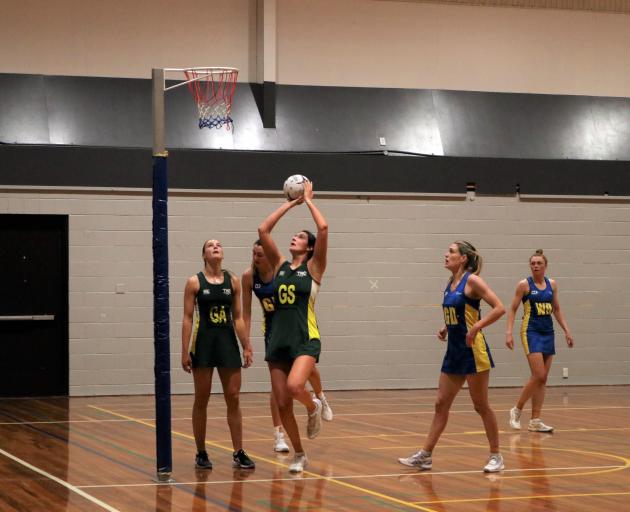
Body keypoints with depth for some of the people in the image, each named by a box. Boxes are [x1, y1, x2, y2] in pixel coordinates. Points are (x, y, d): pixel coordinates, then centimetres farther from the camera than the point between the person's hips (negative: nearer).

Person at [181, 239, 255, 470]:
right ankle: (201, 454, 12)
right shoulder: (194, 282, -2)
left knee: (233, 399, 2)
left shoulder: (232, 281, 6)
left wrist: (247, 347, 4)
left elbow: (238, 317, 9)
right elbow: (187, 318, -4)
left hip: (228, 341, 3)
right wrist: (185, 351, -9)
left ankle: (238, 453, 6)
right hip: (204, 341, -3)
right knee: (201, 400, 3)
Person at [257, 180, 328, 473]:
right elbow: (263, 230, 6)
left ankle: (314, 408, 6)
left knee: (294, 386, -29)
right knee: (282, 403, 3)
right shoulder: (279, 265, 12)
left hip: (305, 339, -5)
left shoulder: (313, 267, 0)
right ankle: (299, 456, 20)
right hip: (278, 339, 5)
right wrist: (290, 204, 9)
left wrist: (308, 200, -1)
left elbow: (323, 228, -12)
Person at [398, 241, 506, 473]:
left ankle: (496, 456, 11)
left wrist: (476, 327, -25)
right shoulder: (450, 284, 12)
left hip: (473, 350, -8)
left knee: (481, 406, 0)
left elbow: (499, 308, -17)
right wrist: (446, 329, 9)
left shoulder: (472, 281, -11)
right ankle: (425, 455, 10)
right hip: (454, 350, 8)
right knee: (441, 404, 8)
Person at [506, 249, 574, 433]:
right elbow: (512, 309, -3)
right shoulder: (524, 284, -5)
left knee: (542, 379, 3)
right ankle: (517, 410, 3)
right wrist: (509, 332, -13)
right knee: (538, 376, -14)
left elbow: (556, 309, 17)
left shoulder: (552, 284, 8)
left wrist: (566, 330, 11)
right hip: (531, 331, -5)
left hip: (548, 331, 5)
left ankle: (535, 421, 7)